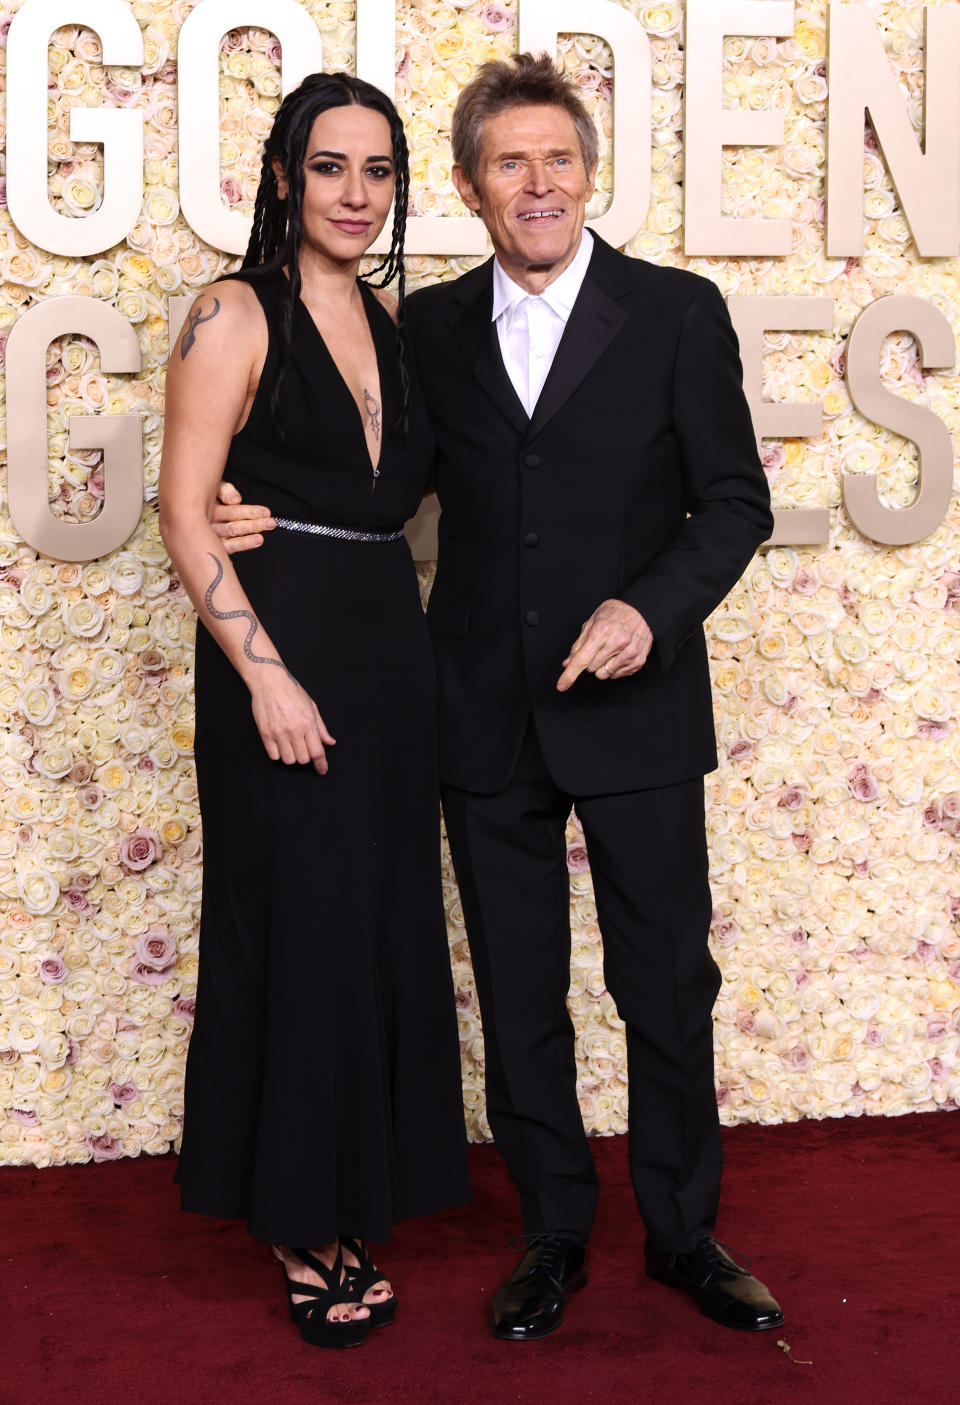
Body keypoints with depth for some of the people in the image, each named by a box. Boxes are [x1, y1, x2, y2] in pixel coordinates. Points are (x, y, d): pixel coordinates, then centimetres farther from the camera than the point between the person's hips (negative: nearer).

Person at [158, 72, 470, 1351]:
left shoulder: (389, 323, 12)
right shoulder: (236, 317, -7)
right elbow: (185, 510, -13)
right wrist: (266, 674, -19)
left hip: (391, 647, 6)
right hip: (281, 642, -6)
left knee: (384, 925, 11)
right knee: (299, 927, 1)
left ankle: (357, 1190, 26)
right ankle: (303, 1223, 16)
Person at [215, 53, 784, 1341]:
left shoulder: (677, 312, -2)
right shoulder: (431, 325, 6)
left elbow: (735, 500, -3)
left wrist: (651, 608, -18)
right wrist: (277, 519, -2)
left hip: (635, 706, -2)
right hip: (487, 720, 3)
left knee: (668, 987, 8)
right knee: (518, 996, 11)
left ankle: (685, 1233, 26)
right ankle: (554, 1235, 28)